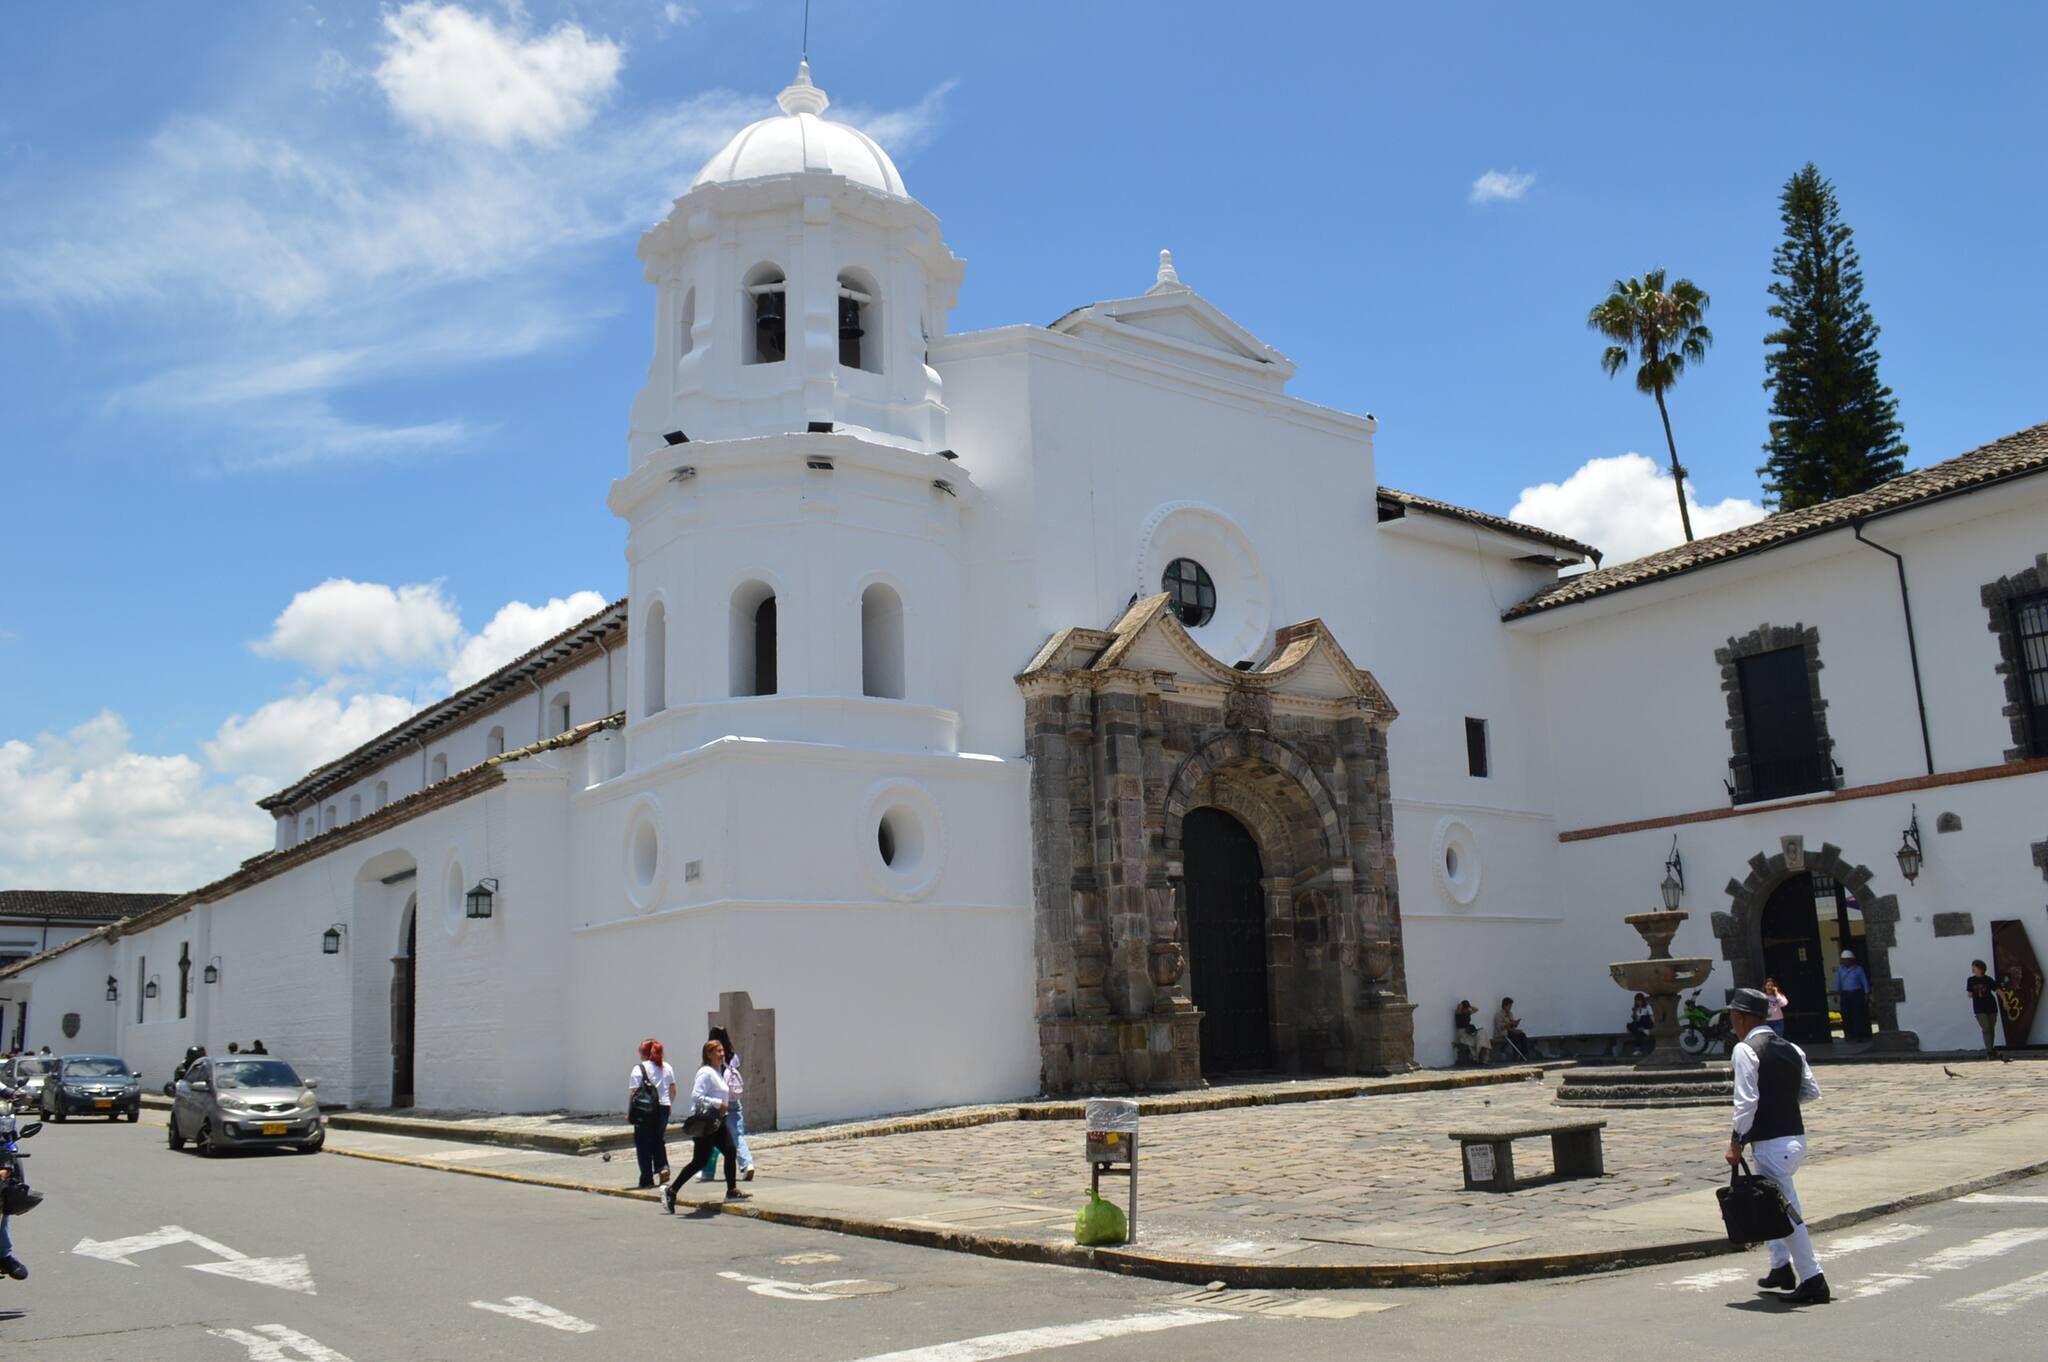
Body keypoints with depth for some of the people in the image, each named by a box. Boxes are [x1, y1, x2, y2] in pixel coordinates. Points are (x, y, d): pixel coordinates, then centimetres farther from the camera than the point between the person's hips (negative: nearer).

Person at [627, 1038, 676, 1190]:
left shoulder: (639, 1069, -9)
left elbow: (633, 1092, -12)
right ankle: (663, 1167, -1)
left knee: (644, 1144, 5)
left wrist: (629, 1111, -5)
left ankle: (647, 1179, 6)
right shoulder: (667, 1068, 8)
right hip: (663, 1108, 5)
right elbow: (673, 1090, 11)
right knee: (659, 1139, 20)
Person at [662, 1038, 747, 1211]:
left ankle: (731, 1191, 10)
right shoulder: (705, 1072, -16)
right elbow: (696, 1096, -25)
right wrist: (718, 1103, -22)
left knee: (730, 1152, 2)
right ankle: (670, 1190, 2)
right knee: (700, 1161, -7)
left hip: (717, 1121, 9)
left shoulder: (719, 1072, 15)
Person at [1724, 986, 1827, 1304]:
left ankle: (1812, 1281, -1)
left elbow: (1746, 1101, -18)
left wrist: (1736, 1141, -12)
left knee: (1788, 1212, -3)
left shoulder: (1745, 1049, -13)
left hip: (1771, 1143, -9)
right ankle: (1781, 1267, 28)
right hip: (1796, 1137, 9)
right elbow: (1812, 1091, 14)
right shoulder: (1791, 1048, 11)